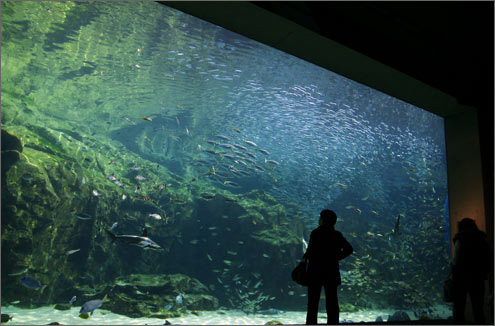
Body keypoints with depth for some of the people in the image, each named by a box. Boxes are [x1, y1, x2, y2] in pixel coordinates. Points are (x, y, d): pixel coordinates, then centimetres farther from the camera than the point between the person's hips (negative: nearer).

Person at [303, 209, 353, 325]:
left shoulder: (316, 233, -10)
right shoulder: (337, 235, 4)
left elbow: (310, 251, -16)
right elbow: (349, 249, 2)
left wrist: (304, 258, 2)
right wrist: (336, 257, 7)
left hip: (315, 272, -4)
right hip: (332, 272, 4)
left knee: (313, 303, 4)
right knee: (332, 303, 10)